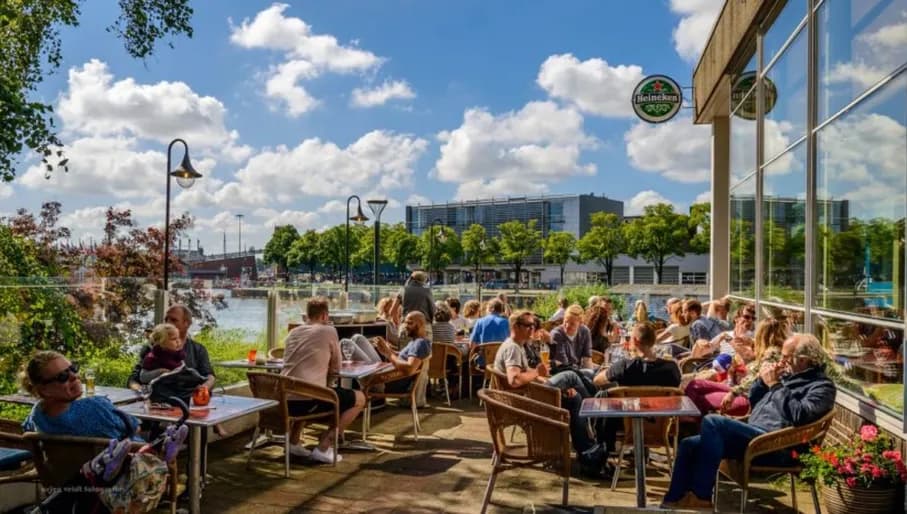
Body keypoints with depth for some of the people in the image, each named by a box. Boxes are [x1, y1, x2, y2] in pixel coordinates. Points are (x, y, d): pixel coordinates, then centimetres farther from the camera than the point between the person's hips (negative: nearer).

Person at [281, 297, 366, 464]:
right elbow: (336, 368, 11)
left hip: (286, 400, 7)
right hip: (309, 400, -7)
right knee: (359, 398, 11)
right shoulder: (329, 331, 1)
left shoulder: (292, 333, 16)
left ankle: (293, 442, 30)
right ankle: (323, 447, 3)